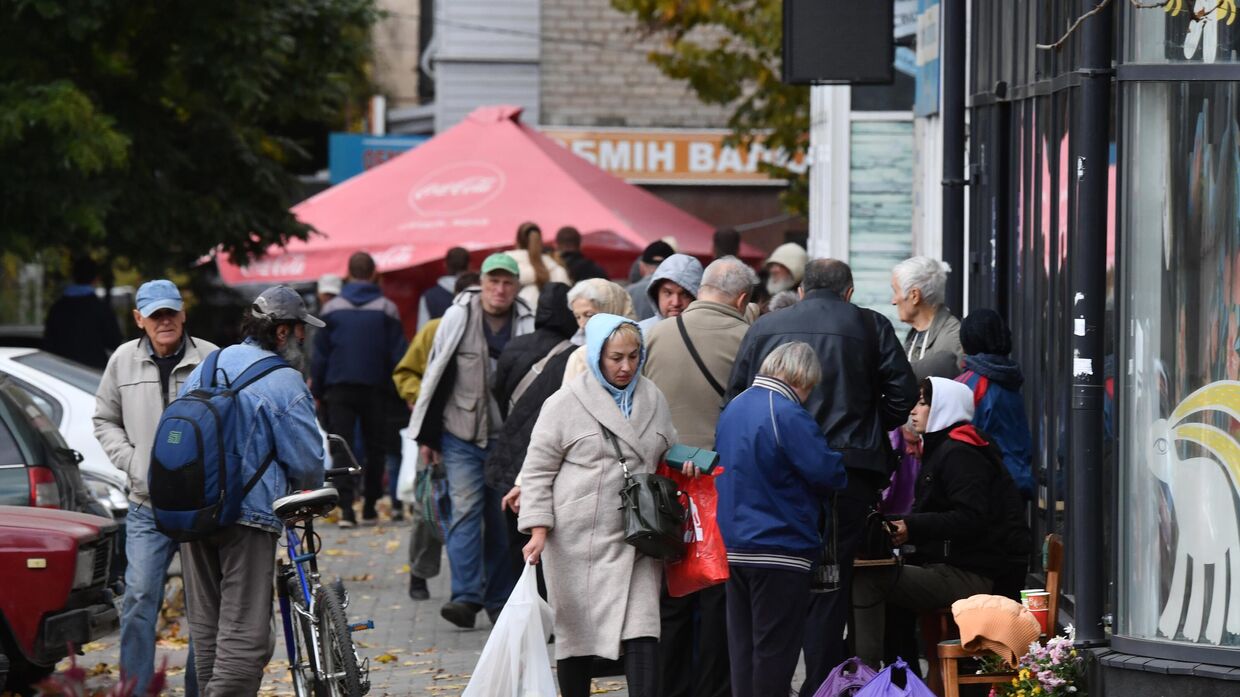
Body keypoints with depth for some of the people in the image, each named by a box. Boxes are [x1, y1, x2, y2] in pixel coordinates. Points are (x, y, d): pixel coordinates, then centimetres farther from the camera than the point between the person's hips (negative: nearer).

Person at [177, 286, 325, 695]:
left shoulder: (202, 370, 14)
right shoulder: (284, 384, -9)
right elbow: (307, 460, -7)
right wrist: (310, 494, 14)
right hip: (249, 513, -7)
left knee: (206, 623, 15)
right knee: (244, 631, -8)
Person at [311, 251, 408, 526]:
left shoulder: (332, 308, 2)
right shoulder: (386, 309, 0)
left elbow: (320, 354, 3)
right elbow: (397, 355, -1)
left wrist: (317, 391, 8)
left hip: (339, 389, 0)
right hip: (375, 388, 0)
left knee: (341, 447, -1)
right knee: (374, 447, 12)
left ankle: (346, 507, -15)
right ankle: (369, 507, 13)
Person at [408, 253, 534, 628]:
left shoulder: (528, 326, -1)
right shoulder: (457, 318, -1)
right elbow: (436, 378, 4)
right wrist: (427, 436, 4)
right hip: (461, 436, -1)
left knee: (502, 517, 7)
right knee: (465, 511, -9)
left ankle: (499, 598, 15)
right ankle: (466, 597, -14)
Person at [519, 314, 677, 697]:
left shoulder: (653, 400, 11)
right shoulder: (565, 404, -4)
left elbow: (667, 455, 26)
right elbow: (538, 470, -2)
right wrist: (538, 529, -11)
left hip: (636, 540, 3)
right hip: (578, 539, -3)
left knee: (641, 630, -9)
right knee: (576, 630, 8)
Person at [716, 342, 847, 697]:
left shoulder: (733, 409, 10)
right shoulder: (788, 415, -17)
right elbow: (827, 471, -20)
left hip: (734, 548, 8)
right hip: (780, 552, -8)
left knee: (743, 643, 11)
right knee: (775, 649, -1)